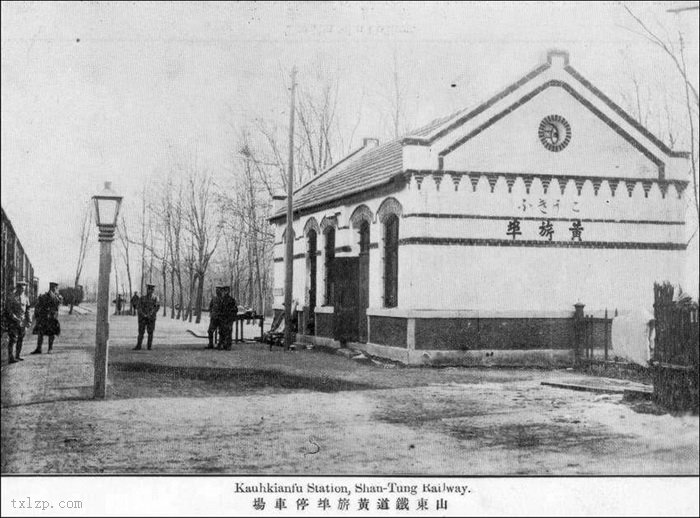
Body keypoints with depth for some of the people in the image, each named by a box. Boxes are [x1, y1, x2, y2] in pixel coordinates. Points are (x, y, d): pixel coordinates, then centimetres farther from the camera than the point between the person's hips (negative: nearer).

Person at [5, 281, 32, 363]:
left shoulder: (25, 297, 9)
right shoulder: (11, 297, -9)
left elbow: (27, 310, 16)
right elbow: (8, 310, -11)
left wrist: (29, 320, 8)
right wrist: (16, 319, -17)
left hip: (22, 322, 6)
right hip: (13, 321, -6)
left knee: (20, 340, 8)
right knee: (13, 339, -10)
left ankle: (17, 356, 17)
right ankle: (11, 358, -11)